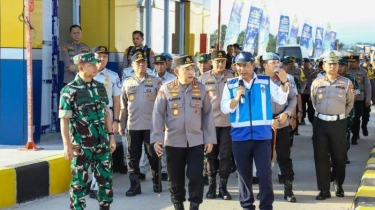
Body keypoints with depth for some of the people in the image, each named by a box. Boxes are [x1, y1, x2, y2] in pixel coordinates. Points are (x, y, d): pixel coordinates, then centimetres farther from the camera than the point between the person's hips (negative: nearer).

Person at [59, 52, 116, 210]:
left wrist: (111, 136, 11)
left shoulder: (100, 87, 8)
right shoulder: (69, 90, -9)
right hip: (81, 145, -5)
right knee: (79, 182, 5)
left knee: (106, 178, 9)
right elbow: (64, 120, -10)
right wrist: (67, 145, -14)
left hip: (102, 143, 5)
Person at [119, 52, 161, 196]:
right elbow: (123, 106, 10)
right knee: (133, 156, 5)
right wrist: (121, 124, 9)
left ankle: (156, 182, 21)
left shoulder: (155, 82, 1)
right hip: (132, 126, 2)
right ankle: (134, 185, 12)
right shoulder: (127, 83, 8)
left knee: (153, 155, 5)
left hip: (151, 125, -2)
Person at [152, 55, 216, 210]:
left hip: (196, 141, 1)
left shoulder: (201, 88, 3)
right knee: (175, 178, 9)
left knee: (196, 176, -2)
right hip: (173, 142, 0)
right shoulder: (166, 89, -2)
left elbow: (208, 114, 5)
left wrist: (210, 139, 2)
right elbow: (158, 115, -2)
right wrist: (157, 139, -8)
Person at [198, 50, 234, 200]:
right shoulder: (203, 78, 3)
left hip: (227, 122, 0)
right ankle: (211, 186, 16)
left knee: (225, 154, 1)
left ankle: (223, 187, 10)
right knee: (211, 154, 7)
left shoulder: (231, 77, 4)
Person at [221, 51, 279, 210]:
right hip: (240, 135, 1)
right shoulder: (230, 85, 5)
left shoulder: (266, 82, 4)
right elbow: (224, 108, 0)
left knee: (265, 172, -1)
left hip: (262, 134, -1)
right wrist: (237, 98, -16)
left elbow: (281, 99, -2)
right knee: (244, 172, 10)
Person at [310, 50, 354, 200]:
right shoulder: (316, 83, 3)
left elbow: (350, 103, 10)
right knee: (321, 157, 1)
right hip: (320, 123, 1)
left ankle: (338, 185, 27)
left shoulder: (346, 83, -1)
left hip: (338, 123, -1)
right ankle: (324, 190, 7)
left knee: (339, 156, 7)